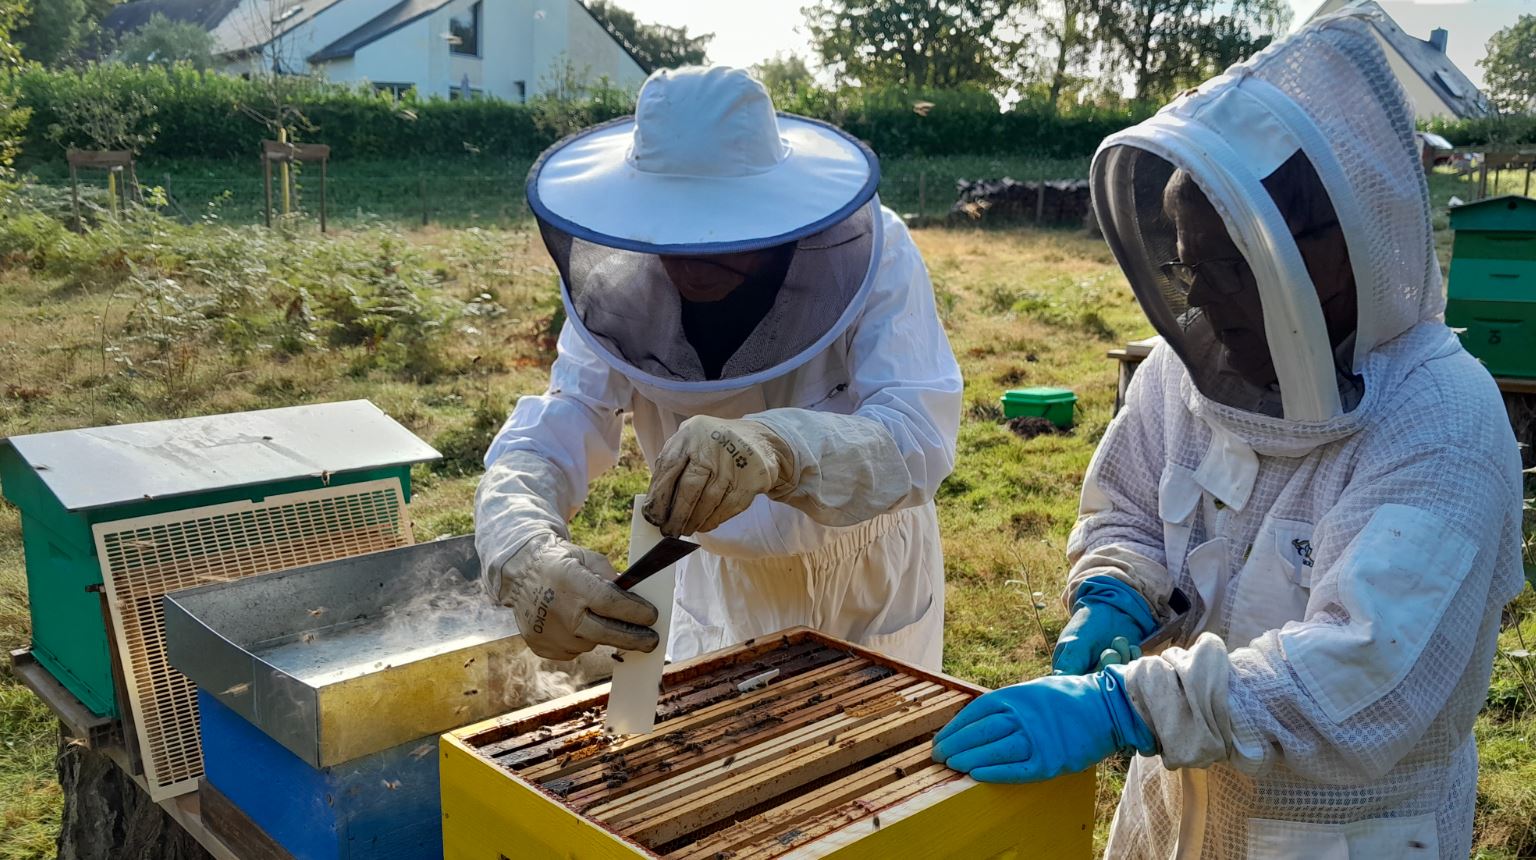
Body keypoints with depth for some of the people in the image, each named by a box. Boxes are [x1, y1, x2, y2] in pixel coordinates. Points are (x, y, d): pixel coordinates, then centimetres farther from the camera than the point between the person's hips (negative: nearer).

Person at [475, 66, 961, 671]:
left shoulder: (871, 256, -28)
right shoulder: (622, 282, -21)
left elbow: (920, 437, -39)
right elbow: (550, 436, -28)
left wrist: (779, 447, -60)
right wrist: (527, 557, -50)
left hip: (869, 581, -1)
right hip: (722, 578, 2)